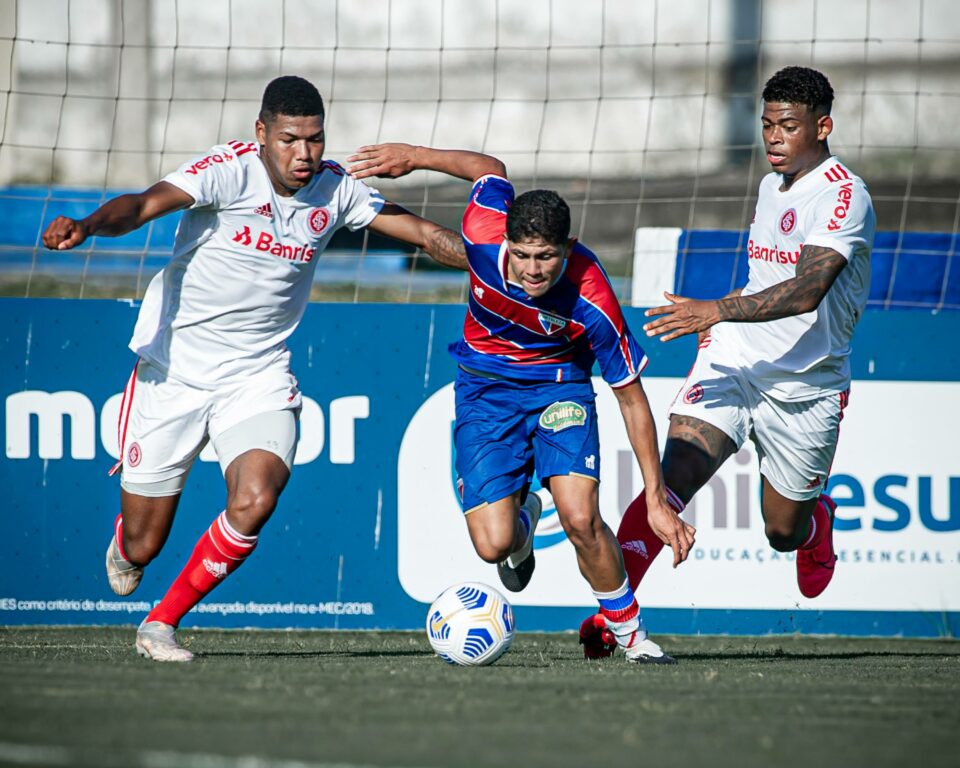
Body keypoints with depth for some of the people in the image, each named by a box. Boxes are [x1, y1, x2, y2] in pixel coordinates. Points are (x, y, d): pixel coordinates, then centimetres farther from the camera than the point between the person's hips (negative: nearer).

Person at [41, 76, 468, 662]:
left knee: (255, 504, -24)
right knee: (142, 545, 2)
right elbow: (146, 204, -32)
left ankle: (162, 625, -4)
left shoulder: (335, 189, -4)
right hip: (175, 368, -3)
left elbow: (423, 233, 3)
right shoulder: (230, 170, -18)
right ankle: (125, 541, 44)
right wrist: (86, 226, -52)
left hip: (259, 377, 3)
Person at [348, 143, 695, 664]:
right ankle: (521, 520, 30)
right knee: (493, 545, -10)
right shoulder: (485, 237, -27)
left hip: (559, 387, -2)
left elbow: (632, 399, -19)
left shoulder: (592, 301, -31)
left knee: (580, 520, -23)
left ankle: (630, 634, 2)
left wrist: (657, 499, -17)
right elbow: (491, 170, -2)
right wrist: (413, 156, 4)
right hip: (485, 390, 2)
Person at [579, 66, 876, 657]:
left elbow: (807, 292, -31)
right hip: (733, 360, 4)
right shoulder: (770, 186, 10)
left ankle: (819, 519, 48)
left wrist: (716, 311, -41)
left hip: (807, 384, -4)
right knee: (675, 474, -21)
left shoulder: (845, 197, -16)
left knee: (783, 531, 11)